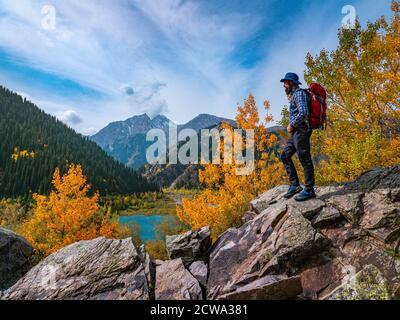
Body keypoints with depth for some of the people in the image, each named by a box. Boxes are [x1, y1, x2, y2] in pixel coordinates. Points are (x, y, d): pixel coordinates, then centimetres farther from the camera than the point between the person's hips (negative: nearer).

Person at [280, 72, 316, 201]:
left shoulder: (299, 93, -8)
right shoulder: (294, 95, 22)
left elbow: (303, 113, -21)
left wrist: (291, 125, -12)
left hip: (301, 131, -10)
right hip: (295, 132, 10)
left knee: (304, 159, -6)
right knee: (285, 156, 8)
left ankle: (309, 190, 0)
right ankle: (294, 185, 9)